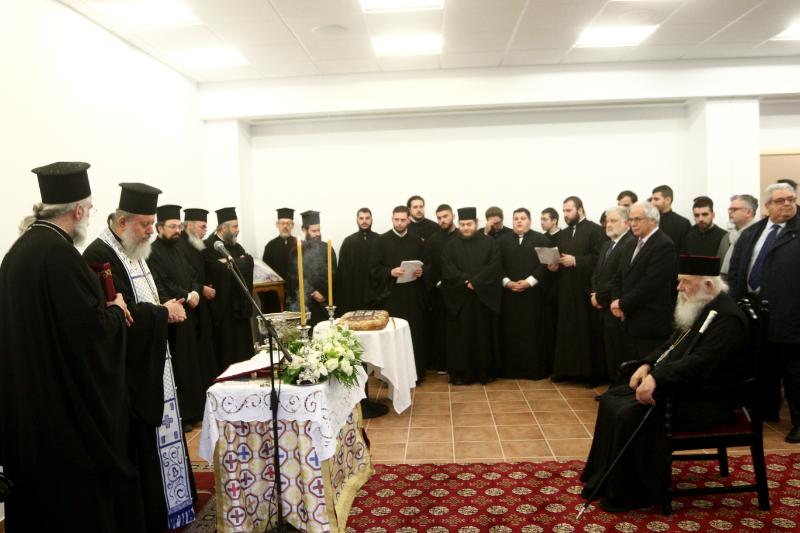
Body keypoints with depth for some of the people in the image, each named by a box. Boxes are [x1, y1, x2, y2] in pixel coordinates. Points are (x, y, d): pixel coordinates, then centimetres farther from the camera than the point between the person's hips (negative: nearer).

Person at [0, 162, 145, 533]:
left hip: (31, 396, 9)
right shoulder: (58, 254, -23)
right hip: (66, 403, -9)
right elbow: (90, 328, -25)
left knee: (43, 483, 22)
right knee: (82, 489, 6)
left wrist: (102, 307, 7)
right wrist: (116, 310, -5)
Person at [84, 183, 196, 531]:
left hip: (151, 363, 10)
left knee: (156, 437, 18)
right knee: (140, 446, 1)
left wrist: (167, 308, 1)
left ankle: (167, 503, 31)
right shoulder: (99, 256, -18)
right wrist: (164, 312, -16)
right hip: (128, 370, -9)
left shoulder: (135, 253, 12)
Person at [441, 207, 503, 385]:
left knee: (484, 335, 5)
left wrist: (475, 282, -18)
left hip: (484, 298, 0)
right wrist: (466, 281, -18)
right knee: (461, 337, 2)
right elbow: (447, 269, -5)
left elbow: (494, 268, -7)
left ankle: (485, 371, 14)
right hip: (459, 299, 1)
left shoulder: (490, 244, 5)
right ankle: (460, 373, 9)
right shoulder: (451, 247, 8)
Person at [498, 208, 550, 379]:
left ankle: (535, 369, 8)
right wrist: (506, 282, -9)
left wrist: (529, 281, -14)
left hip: (533, 293, -2)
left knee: (533, 331, 0)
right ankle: (511, 368, 9)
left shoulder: (541, 239, 5)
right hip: (509, 293, 2)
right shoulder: (503, 240, 12)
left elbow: (545, 264, -4)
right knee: (510, 331, 2)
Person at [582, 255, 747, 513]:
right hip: (678, 387, 10)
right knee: (611, 399, 3)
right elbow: (672, 345, 18)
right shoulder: (698, 309, 12)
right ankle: (604, 479, 12)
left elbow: (700, 363, -30)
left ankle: (627, 494, -7)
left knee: (630, 414, -25)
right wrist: (648, 364, 1)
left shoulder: (727, 317, -19)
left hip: (704, 400, -10)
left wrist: (657, 378, -35)